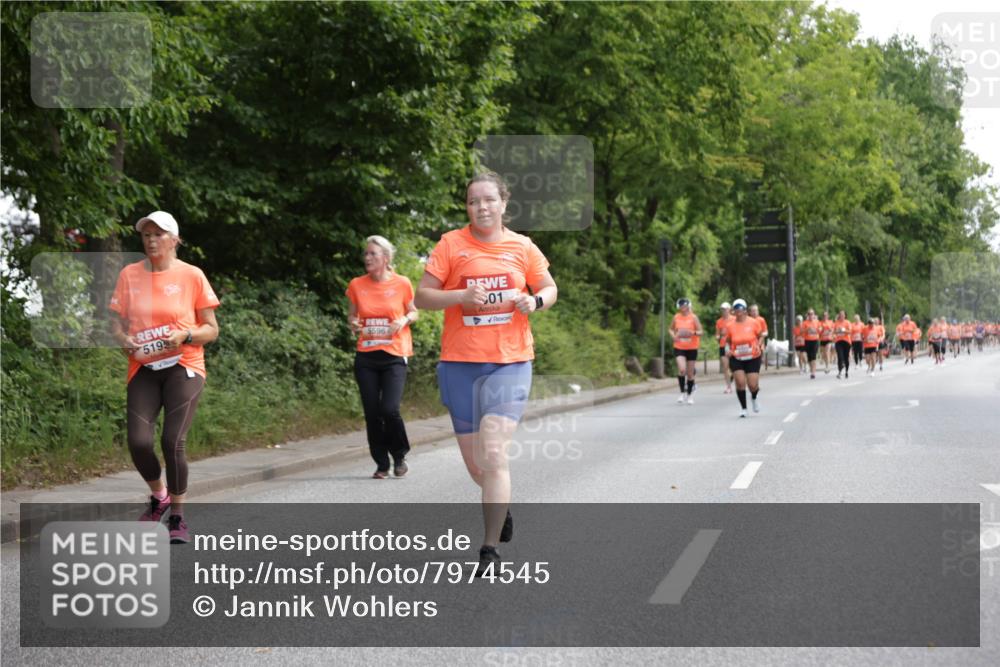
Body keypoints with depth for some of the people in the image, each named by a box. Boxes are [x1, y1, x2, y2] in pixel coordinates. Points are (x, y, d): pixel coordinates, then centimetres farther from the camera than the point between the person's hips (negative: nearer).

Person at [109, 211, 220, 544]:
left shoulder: (191, 275, 0)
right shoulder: (129, 275, 7)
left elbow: (211, 329, 3)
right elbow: (117, 321, 13)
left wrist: (185, 335, -16)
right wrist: (123, 339, -8)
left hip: (183, 367, -2)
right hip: (143, 368, 2)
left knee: (173, 442, -14)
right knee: (138, 441, -12)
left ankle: (177, 517, 5)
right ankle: (159, 495, 20)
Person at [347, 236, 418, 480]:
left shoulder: (402, 283, -2)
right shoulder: (356, 285, 3)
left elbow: (414, 313, 10)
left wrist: (404, 320, -11)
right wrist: (353, 324, -7)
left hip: (394, 356, -3)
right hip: (366, 356, 3)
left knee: (390, 409, -14)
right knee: (372, 413, 2)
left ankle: (399, 456, 11)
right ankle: (381, 464, 17)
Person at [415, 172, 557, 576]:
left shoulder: (523, 247, 5)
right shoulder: (451, 244, 1)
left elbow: (550, 289, 16)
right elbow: (422, 297, -1)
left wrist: (535, 301, -7)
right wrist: (462, 296, -18)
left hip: (510, 363, -1)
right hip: (459, 364, 1)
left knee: (493, 455, -16)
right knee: (475, 465, 10)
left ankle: (490, 550, -9)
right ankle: (502, 506, 44)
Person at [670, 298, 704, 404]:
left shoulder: (693, 317, -4)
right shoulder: (676, 317, 3)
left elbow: (701, 332, -5)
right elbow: (671, 329, 17)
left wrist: (693, 333, -26)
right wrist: (673, 335, -5)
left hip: (692, 348, 0)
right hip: (679, 348, 1)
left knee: (690, 373, 6)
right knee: (682, 369, -20)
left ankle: (690, 395, 22)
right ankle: (682, 392, -5)